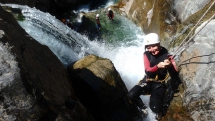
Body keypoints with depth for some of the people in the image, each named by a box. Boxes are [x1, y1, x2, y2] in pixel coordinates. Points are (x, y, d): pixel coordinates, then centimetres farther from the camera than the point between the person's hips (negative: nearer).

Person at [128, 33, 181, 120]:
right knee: (131, 95, -20)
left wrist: (170, 65, -44)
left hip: (160, 84, -2)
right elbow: (147, 71, -18)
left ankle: (159, 111, 20)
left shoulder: (166, 55, -13)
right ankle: (142, 108, 13)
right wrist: (157, 66, -38)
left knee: (155, 107, -21)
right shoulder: (146, 54, -8)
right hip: (148, 80, 3)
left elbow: (175, 73, -22)